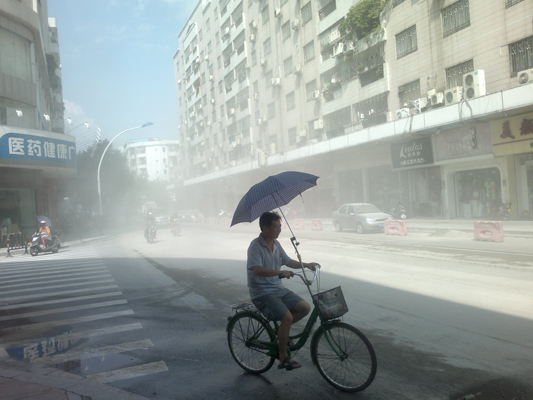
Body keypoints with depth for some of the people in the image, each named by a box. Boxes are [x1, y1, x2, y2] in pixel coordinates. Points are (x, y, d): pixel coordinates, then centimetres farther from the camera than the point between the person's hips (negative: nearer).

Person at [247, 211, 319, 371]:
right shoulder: (255, 245, -16)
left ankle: (282, 331, 15)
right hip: (262, 293, -8)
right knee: (287, 317, -25)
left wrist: (307, 265, 7)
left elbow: (288, 261, 20)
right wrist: (280, 272, -40)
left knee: (305, 307, -4)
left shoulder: (276, 244, 9)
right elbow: (258, 270, -30)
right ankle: (283, 357, -6)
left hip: (279, 289, 8)